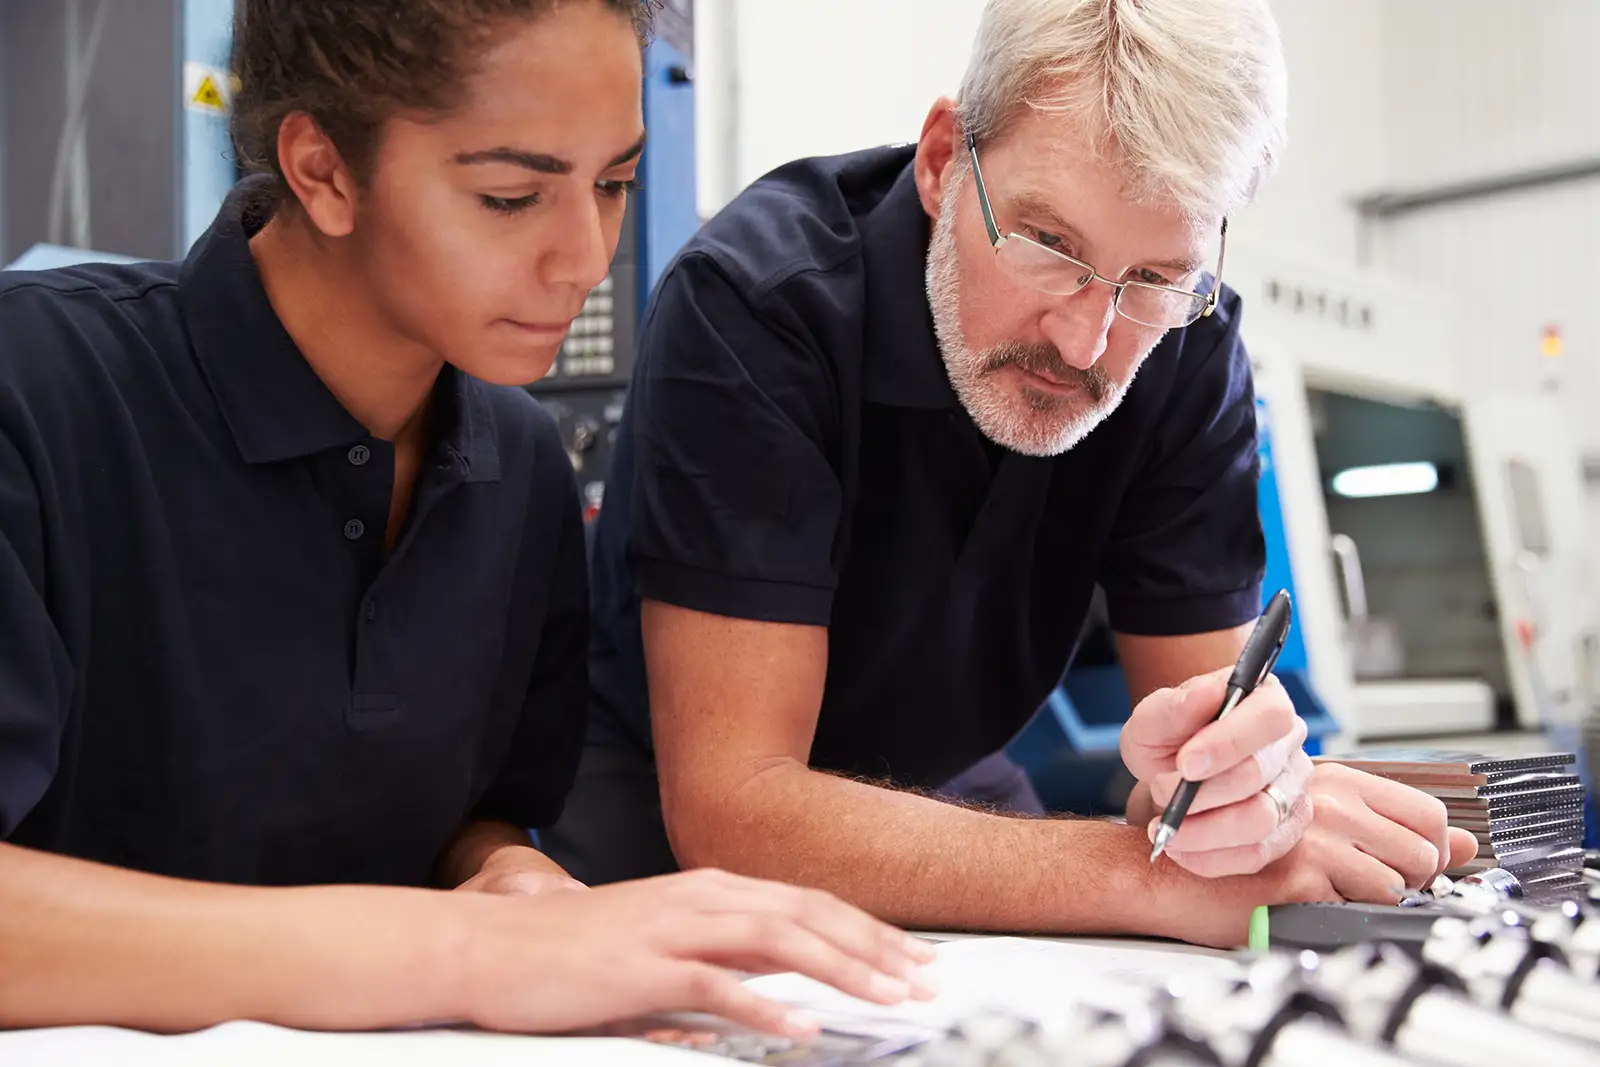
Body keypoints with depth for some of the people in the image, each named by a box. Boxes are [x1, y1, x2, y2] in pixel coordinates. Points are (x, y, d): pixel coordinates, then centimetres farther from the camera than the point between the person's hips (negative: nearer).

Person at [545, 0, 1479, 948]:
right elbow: (728, 807, -31)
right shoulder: (752, 302, -26)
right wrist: (1144, 872, -38)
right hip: (664, 824, -4)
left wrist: (1238, 781, -34)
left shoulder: (1189, 347, -13)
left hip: (944, 794, 4)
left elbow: (1214, 712, -10)